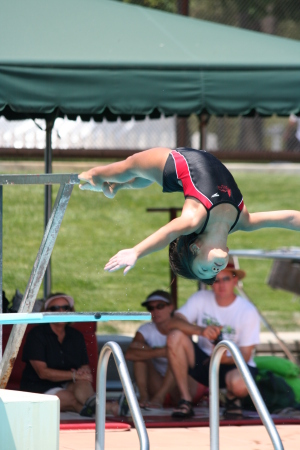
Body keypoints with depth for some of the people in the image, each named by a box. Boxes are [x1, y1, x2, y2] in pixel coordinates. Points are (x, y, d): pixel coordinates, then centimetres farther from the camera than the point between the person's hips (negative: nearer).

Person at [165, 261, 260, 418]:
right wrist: (201, 331, -37)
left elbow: (245, 355, -13)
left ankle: (232, 397, 4)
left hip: (232, 364, -3)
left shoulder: (248, 311, -11)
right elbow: (173, 323, -19)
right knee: (175, 336, -25)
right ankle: (185, 401, -18)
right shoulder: (201, 298, -5)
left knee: (239, 383, -40)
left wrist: (226, 359, -37)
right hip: (203, 363, 3)